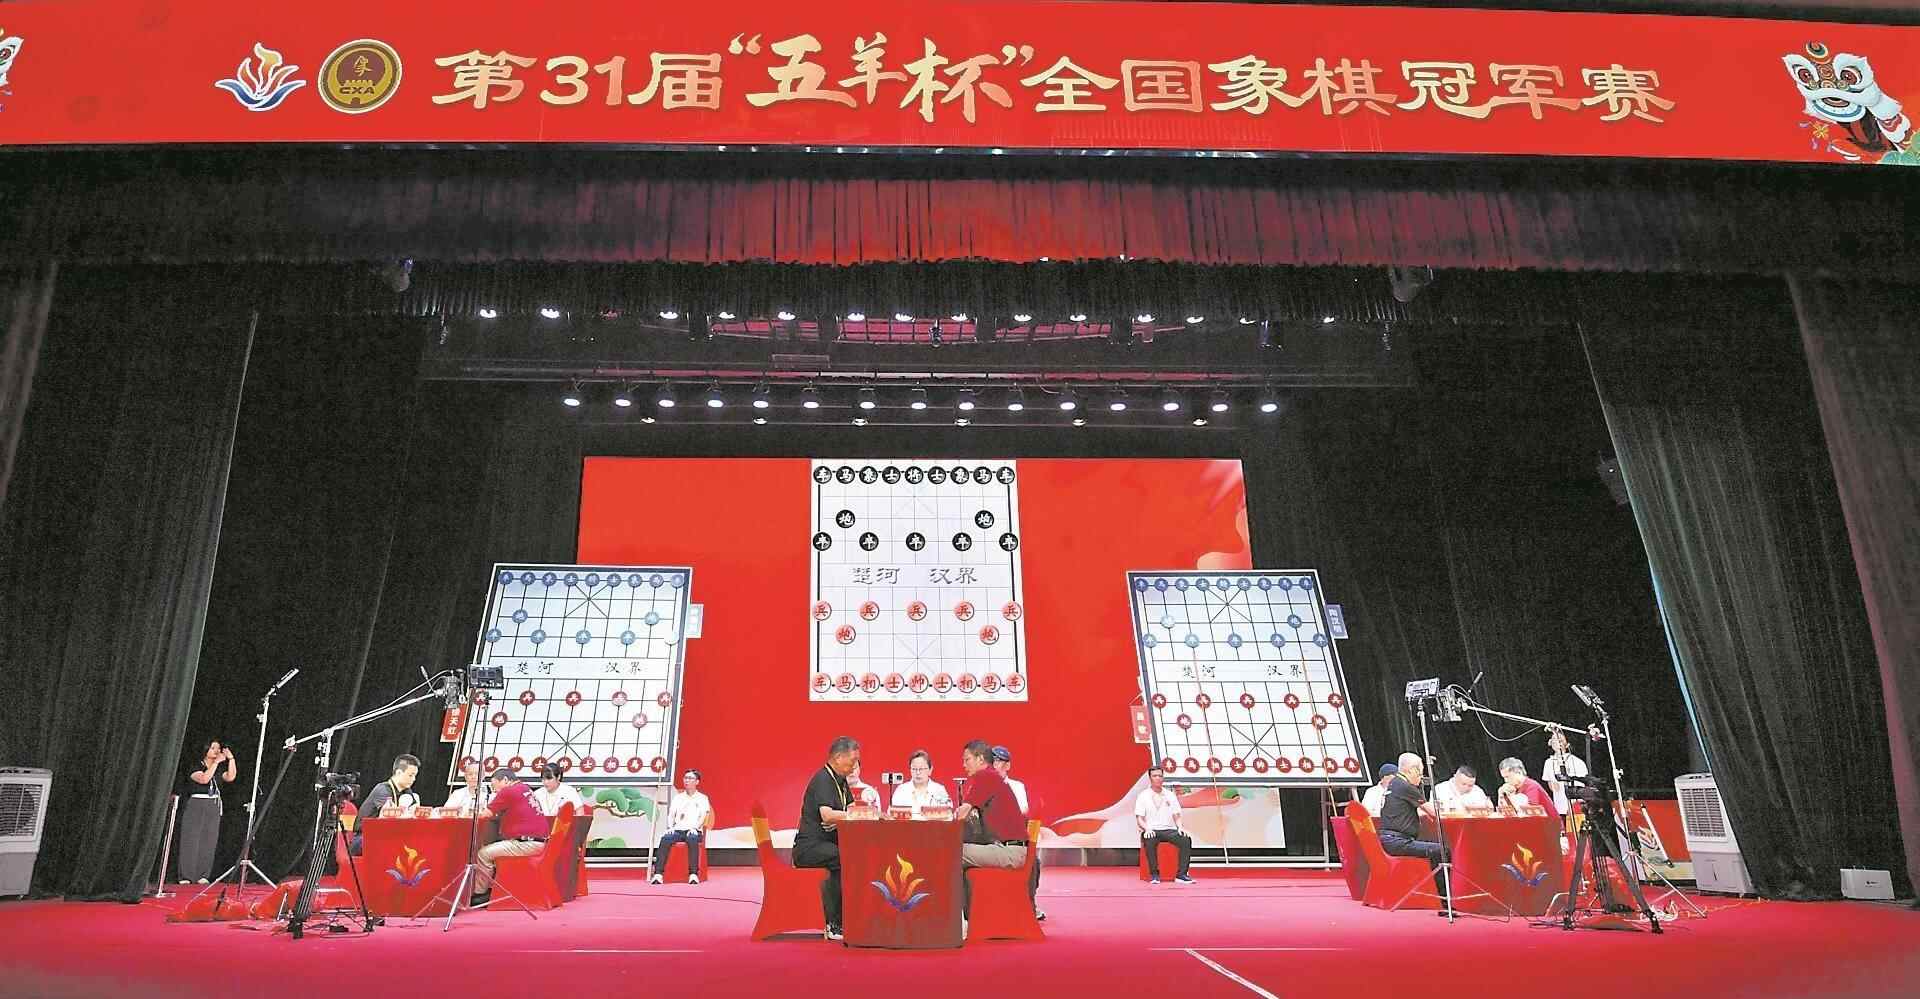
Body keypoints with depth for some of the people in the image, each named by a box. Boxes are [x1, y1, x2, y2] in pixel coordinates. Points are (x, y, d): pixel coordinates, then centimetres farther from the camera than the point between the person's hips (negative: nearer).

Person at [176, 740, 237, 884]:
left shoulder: (219, 769, 15)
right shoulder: (196, 767, 0)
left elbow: (230, 777, -2)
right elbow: (204, 779, -18)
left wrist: (231, 759, -5)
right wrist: (217, 762, -18)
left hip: (214, 808, 4)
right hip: (196, 806, -4)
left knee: (209, 841, 0)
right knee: (191, 840, -5)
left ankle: (202, 875, 4)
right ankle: (185, 876, -2)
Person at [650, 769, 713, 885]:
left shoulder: (702, 798, 15)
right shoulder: (678, 797, 24)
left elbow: (703, 816, 2)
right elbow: (671, 814, 14)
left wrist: (694, 828, -16)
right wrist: (670, 827, -6)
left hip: (694, 831, -3)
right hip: (677, 830, 3)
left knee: (692, 839, -39)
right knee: (665, 839, -31)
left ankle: (693, 874, -41)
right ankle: (658, 874, -38)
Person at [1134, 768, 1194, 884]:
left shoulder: (1170, 795, 15)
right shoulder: (1143, 796, 6)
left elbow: (1176, 816, 13)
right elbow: (1139, 819, 1)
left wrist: (1180, 827, -9)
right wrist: (1147, 828, -20)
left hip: (1169, 830, 3)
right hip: (1152, 831, -3)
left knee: (1186, 839, -26)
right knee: (1149, 841, -38)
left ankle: (1181, 874, -25)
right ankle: (1154, 874, -27)